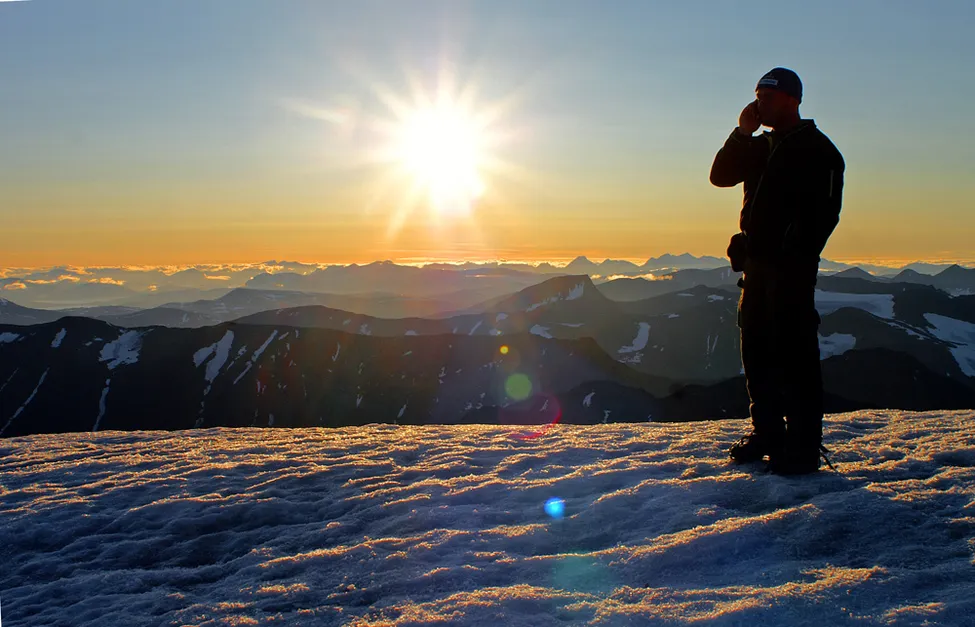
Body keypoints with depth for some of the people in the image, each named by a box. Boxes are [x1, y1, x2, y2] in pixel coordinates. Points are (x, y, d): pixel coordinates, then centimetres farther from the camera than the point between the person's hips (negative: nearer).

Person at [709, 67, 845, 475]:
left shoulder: (816, 148, -5)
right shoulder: (760, 146, 19)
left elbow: (825, 212, -12)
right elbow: (720, 176, 11)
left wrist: (798, 257, -20)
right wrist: (742, 132, 1)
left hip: (791, 267, -8)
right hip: (756, 262, 8)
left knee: (794, 353, -8)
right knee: (757, 349, 10)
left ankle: (803, 445, -3)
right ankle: (767, 433, 20)